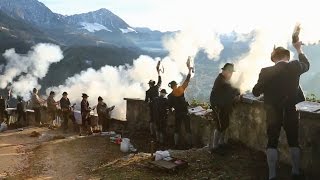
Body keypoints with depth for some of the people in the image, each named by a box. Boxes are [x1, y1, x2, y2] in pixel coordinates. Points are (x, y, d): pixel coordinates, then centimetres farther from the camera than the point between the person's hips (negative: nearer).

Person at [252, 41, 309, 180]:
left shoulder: (266, 72, -13)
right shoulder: (294, 67, -8)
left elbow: (256, 92, -7)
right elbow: (306, 65, 17)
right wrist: (299, 50, 28)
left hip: (273, 113, -1)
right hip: (291, 112, 2)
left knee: (272, 143, 7)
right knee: (293, 142, 17)